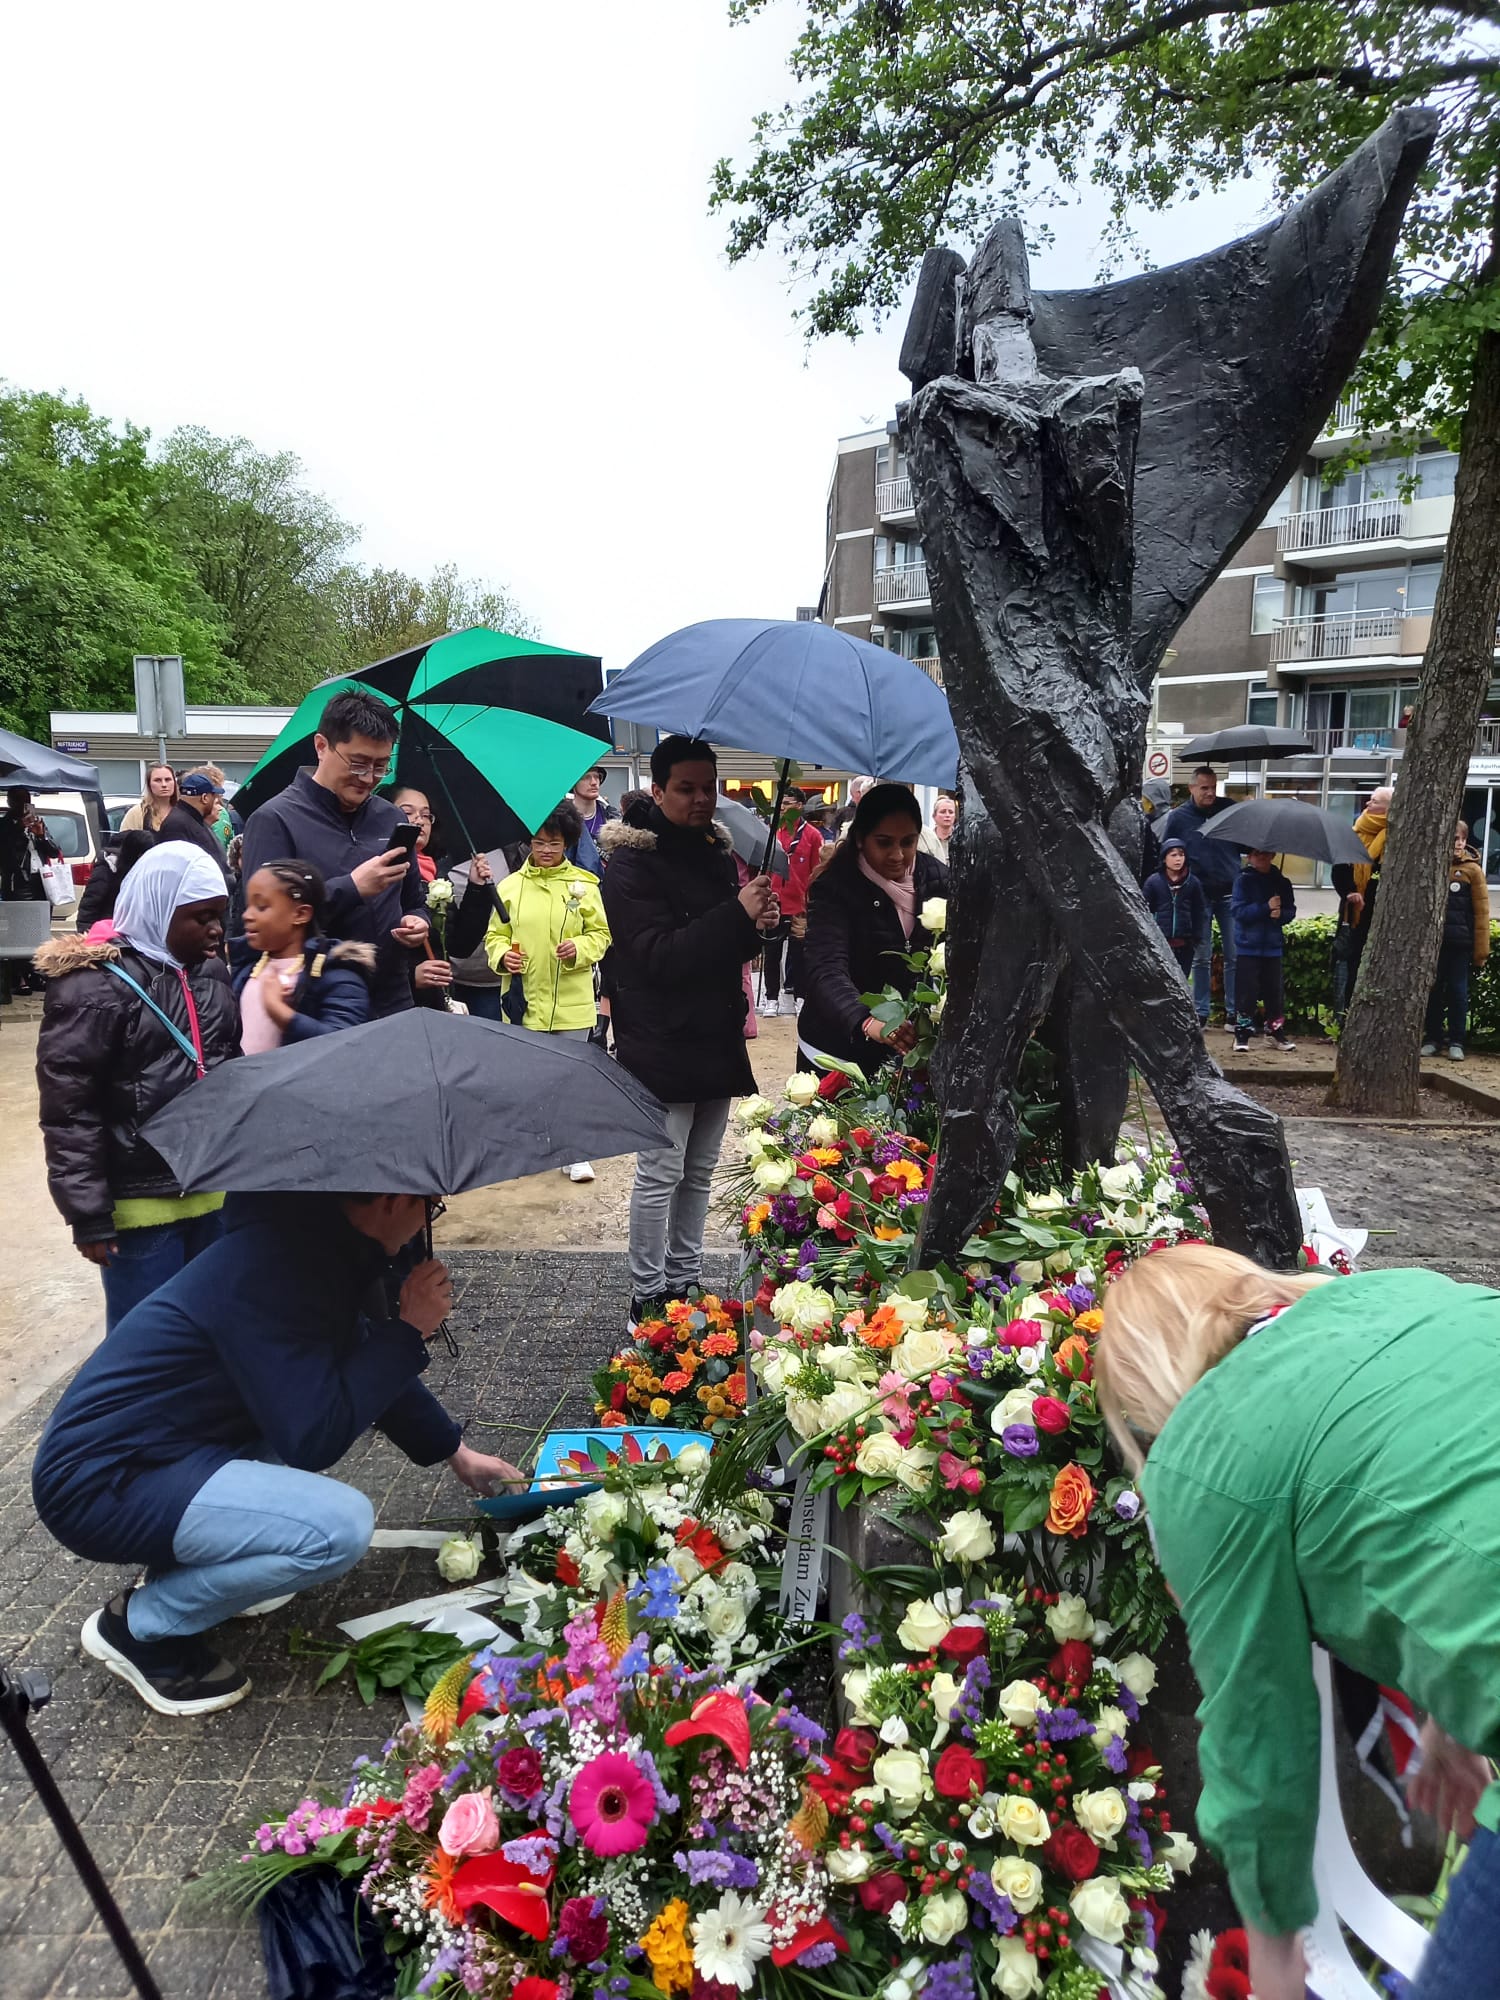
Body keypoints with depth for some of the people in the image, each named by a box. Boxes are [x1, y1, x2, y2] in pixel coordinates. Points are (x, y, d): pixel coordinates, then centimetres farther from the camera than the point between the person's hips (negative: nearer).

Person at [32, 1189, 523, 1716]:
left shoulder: (313, 1240, 2)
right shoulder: (271, 1269, -28)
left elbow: (367, 1366, 18)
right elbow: (313, 1438, -25)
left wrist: (457, 1452, 24)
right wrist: (409, 1328, -17)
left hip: (144, 1446, 10)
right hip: (100, 1483, -10)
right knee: (340, 1526, -23)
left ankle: (187, 1564, 17)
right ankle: (138, 1625, 1)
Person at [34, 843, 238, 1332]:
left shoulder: (210, 970, 8)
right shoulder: (94, 987, -14)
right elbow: (69, 1113, -14)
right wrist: (88, 1214, -15)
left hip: (215, 1190, 6)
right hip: (142, 1203, -6)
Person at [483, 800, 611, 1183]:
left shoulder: (583, 885, 1)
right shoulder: (510, 886, 4)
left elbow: (601, 933, 5)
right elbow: (495, 934, 10)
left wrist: (581, 948, -14)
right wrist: (502, 955, -10)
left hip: (571, 1001, -1)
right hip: (525, 999, 1)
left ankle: (575, 1154, 15)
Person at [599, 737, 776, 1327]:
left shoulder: (716, 852, 12)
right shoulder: (632, 862, -11)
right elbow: (661, 955, -21)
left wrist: (757, 924, -4)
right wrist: (738, 914, -26)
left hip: (715, 1040, 7)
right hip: (662, 1046, -7)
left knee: (699, 1171, 15)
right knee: (661, 1174, -1)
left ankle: (684, 1281, 28)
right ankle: (647, 1299, 13)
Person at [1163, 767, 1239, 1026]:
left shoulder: (1228, 809, 3)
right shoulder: (1178, 817, -1)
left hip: (1230, 892, 1)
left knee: (1234, 956, 2)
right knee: (1202, 958, 5)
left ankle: (1233, 1011, 10)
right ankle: (1201, 1012, 12)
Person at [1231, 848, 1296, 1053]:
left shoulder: (1281, 882, 7)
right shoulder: (1244, 881, -4)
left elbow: (1291, 910, 9)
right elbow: (1239, 911, -12)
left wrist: (1280, 914, -12)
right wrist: (1266, 908, -19)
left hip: (1272, 946, 4)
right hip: (1248, 946, -3)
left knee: (1274, 990, 7)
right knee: (1247, 991, -4)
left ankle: (1276, 1031, 18)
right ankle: (1242, 1034, 3)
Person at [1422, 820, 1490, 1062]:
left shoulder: (1472, 869, -2)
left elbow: (1481, 911, -4)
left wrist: (1481, 949, -8)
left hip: (1460, 941, -3)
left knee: (1457, 990, 2)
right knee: (1433, 990, 7)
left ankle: (1456, 1041, 9)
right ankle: (1432, 1038, 16)